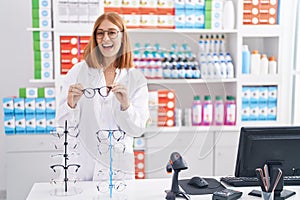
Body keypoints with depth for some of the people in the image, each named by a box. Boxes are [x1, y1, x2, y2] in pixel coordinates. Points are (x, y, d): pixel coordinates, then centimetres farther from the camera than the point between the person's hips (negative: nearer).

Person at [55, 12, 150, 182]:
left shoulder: (137, 79, 0)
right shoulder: (78, 71, -2)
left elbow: (138, 130, -4)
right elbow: (63, 125, -3)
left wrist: (125, 105, -21)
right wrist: (71, 105, -23)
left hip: (118, 167, 1)